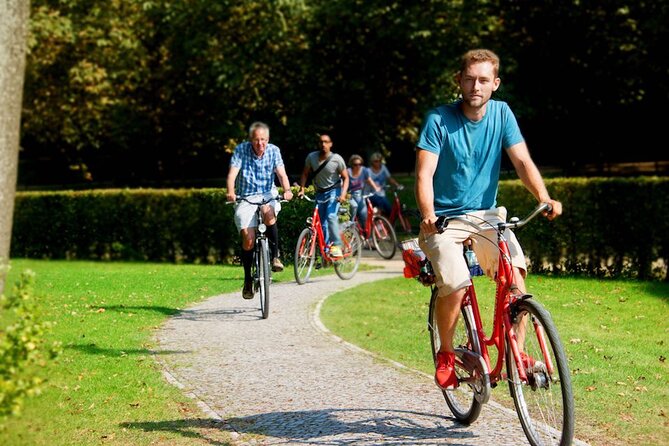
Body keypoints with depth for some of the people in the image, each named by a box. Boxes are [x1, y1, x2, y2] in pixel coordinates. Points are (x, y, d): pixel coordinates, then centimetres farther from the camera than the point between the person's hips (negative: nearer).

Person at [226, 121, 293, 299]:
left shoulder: (273, 151, -3)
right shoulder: (241, 150, -8)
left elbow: (281, 173, -12)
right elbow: (233, 173, -17)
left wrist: (287, 190, -32)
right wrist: (230, 192, -36)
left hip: (268, 195, 1)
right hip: (246, 198, -1)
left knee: (268, 213, -35)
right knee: (248, 239, -14)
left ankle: (275, 256, -18)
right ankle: (248, 279, 3)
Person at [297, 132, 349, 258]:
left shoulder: (337, 159, -14)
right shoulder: (311, 157, -7)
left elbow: (345, 177, -8)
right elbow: (305, 174, 6)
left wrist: (343, 194, -21)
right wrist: (302, 189, -7)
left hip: (334, 191, -4)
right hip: (320, 192, 4)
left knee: (331, 216, -24)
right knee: (322, 222, 4)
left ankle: (336, 246, -20)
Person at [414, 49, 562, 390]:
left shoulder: (501, 114, 1)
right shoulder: (439, 119, -9)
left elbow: (522, 161, -5)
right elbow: (424, 173, -16)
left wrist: (545, 198, -23)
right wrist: (428, 215, -34)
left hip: (486, 214, 3)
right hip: (444, 218, -3)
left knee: (515, 272, -23)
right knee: (455, 288, -23)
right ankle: (445, 354, 4)